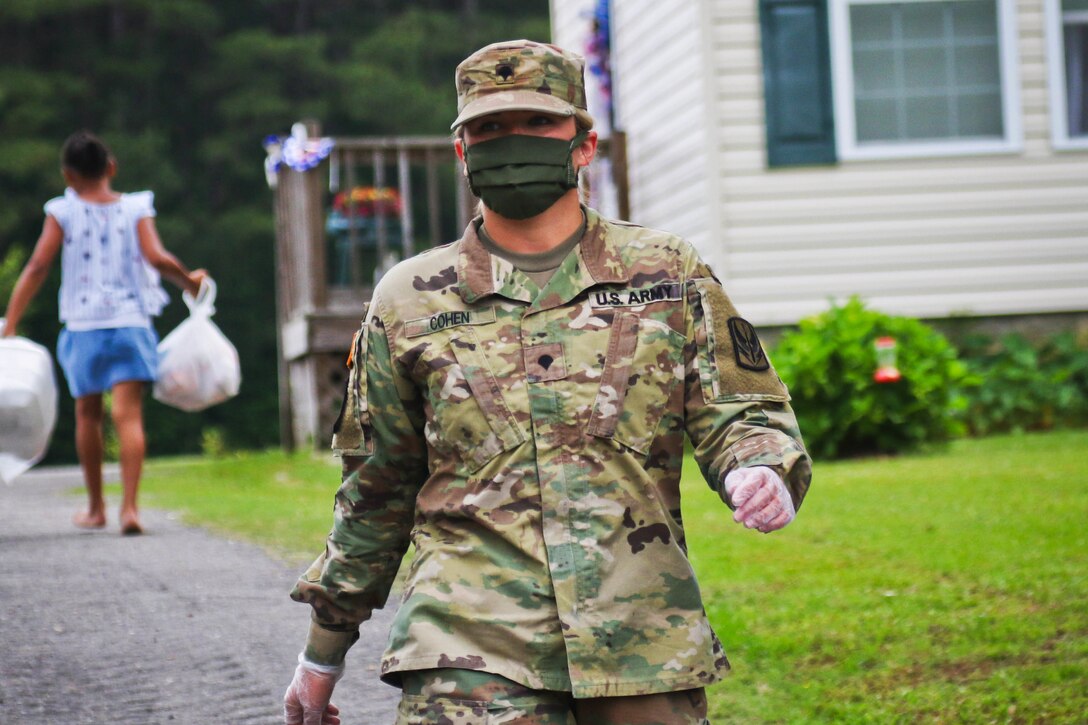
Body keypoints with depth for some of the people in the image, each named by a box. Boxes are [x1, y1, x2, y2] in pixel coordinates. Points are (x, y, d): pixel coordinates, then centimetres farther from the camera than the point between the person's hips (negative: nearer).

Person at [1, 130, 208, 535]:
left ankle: (96, 508, 26)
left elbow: (37, 267, -6)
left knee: (87, 415, 16)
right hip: (131, 323, 0)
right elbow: (156, 257, -13)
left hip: (83, 328, 0)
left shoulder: (63, 213, 0)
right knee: (128, 415, -5)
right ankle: (129, 507, -19)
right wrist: (189, 281, 6)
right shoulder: (136, 209, 2)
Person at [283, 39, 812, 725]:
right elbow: (376, 492, 18)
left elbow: (742, 411, 10)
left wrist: (763, 471, -14)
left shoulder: (669, 274, 10)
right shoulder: (408, 302, 10)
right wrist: (324, 649, 22)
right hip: (471, 647, -1)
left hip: (646, 644, 1)